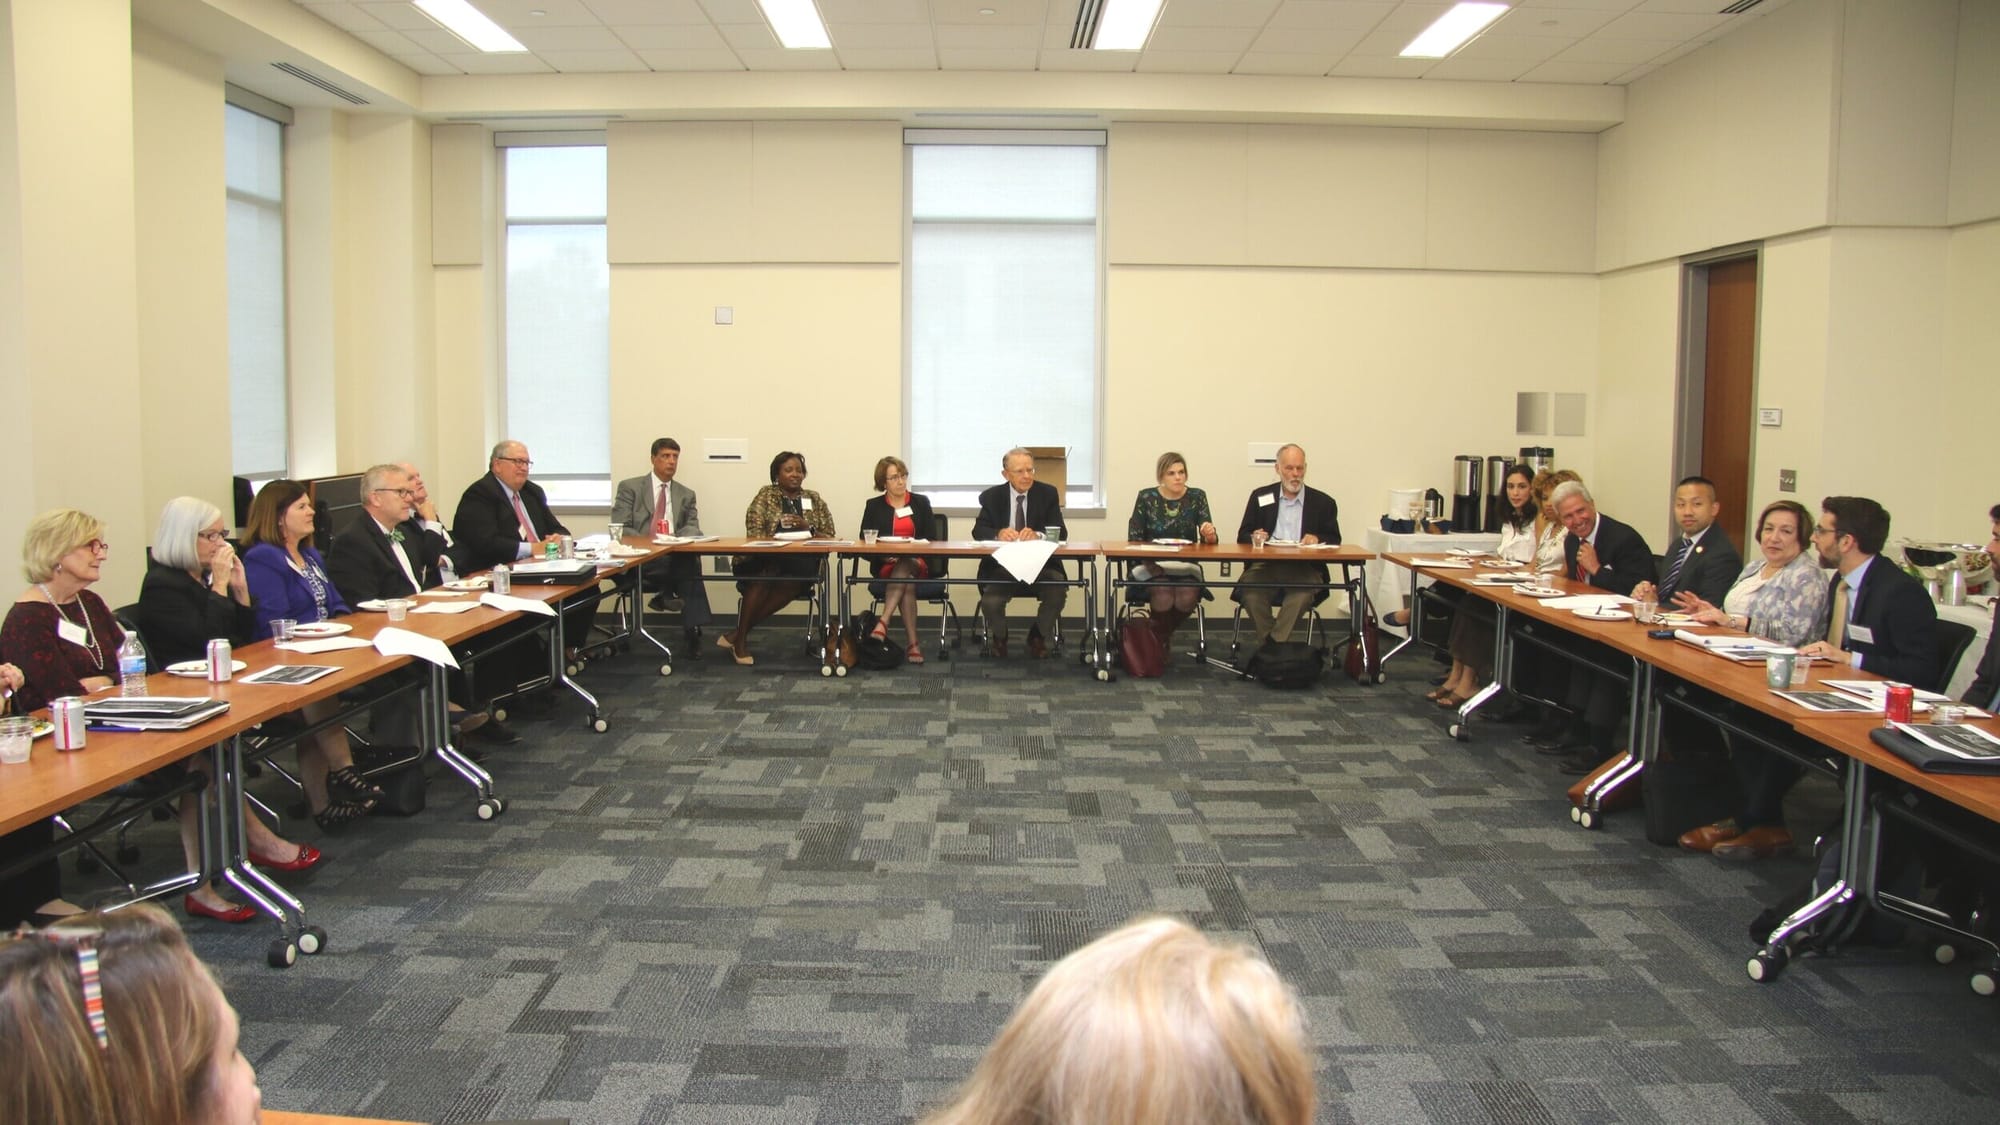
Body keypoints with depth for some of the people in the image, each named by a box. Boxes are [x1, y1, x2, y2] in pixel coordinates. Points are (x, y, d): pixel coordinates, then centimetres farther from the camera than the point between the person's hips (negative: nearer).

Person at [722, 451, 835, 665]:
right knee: (764, 575, -37)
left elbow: (829, 535, 10)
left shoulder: (814, 499, 18)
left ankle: (738, 633, -27)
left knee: (795, 579, -33)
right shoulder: (766, 495, 11)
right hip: (765, 559, -1)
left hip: (801, 564, 2)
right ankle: (740, 638, -27)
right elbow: (754, 532, -2)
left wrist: (807, 527, -8)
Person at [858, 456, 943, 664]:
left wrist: (907, 553, -14)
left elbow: (931, 538, 5)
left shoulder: (921, 502, 13)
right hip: (886, 566, 0)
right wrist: (883, 555, -17)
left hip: (918, 564, 0)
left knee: (903, 570, -37)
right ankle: (912, 643, -41)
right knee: (907, 584, -34)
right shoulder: (874, 506, 12)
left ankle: (883, 622, -47)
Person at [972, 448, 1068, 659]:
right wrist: (998, 534, -25)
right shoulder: (992, 497, 5)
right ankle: (999, 638, 13)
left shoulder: (1048, 493, 4)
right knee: (990, 602, -27)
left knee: (1058, 594, -28)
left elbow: (1061, 532, -4)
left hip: (1041, 564, 0)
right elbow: (978, 531, -1)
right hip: (1002, 565, 0)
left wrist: (1037, 534, -26)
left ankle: (1038, 637, 6)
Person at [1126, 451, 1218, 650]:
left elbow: (1209, 540, -2)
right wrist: (1147, 558, -18)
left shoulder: (1197, 497, 4)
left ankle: (1161, 633, 8)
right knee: (1163, 599, -30)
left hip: (1186, 567, 2)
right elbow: (1134, 538, 0)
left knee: (1187, 599, -27)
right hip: (1154, 566, -2)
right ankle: (1159, 639, 3)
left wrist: (1209, 534, -26)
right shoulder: (1146, 497, 0)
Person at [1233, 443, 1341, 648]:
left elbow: (1334, 540, 11)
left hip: (1304, 567, -1)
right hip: (1266, 564, 1)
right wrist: (1254, 537, -11)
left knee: (1303, 592, -35)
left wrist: (1317, 539, -12)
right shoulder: (1260, 497, 14)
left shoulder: (1323, 502, 12)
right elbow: (1242, 536, 14)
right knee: (1249, 590, -32)